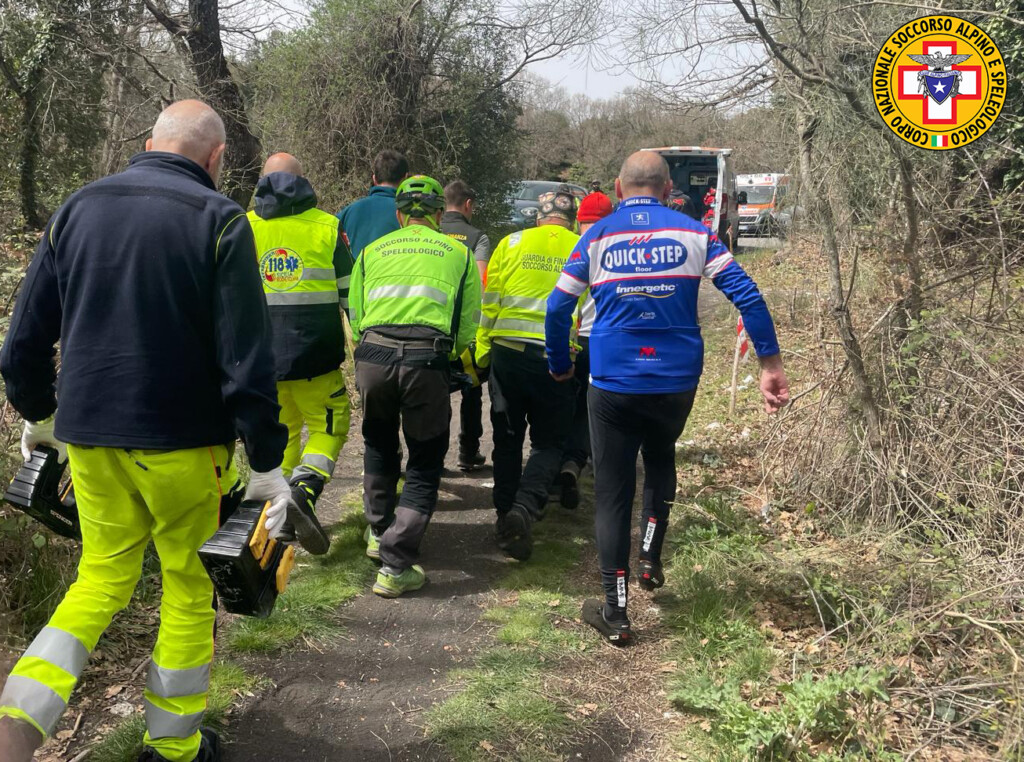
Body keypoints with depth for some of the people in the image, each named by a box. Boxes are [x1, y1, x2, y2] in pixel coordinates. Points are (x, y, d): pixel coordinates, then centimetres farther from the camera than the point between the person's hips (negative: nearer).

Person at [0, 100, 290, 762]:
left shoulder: (78, 208, 6)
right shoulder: (219, 221, -9)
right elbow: (247, 360, -15)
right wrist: (268, 464, -9)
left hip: (90, 436, 5)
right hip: (183, 443, -4)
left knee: (102, 578, 19)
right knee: (189, 589, 13)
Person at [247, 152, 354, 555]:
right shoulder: (326, 227, 0)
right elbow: (350, 293, 2)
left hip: (261, 356, 3)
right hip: (314, 355, -2)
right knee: (327, 426, 9)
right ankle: (304, 489, -16)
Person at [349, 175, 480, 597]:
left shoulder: (372, 250, 20)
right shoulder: (459, 253, 17)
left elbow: (355, 318, 16)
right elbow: (467, 329, 12)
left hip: (373, 355, 2)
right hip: (427, 360, -2)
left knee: (379, 446, 28)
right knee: (425, 463, 10)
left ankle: (379, 532, 39)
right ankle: (395, 566, 5)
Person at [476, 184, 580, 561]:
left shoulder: (512, 243, 4)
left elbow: (489, 302, 3)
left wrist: (481, 354, 9)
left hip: (507, 352, 1)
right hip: (557, 358, -1)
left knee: (507, 438, 16)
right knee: (548, 442, 10)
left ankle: (505, 512, 22)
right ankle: (524, 508, -11)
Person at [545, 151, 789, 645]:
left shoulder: (597, 237, 1)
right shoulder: (693, 233, 2)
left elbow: (558, 308, 0)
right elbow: (746, 295, -5)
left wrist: (559, 366, 14)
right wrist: (770, 365, -2)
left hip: (613, 385, -1)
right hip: (677, 382, 2)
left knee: (612, 490, 7)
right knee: (660, 460, 30)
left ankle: (615, 611, 8)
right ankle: (651, 560, 26)